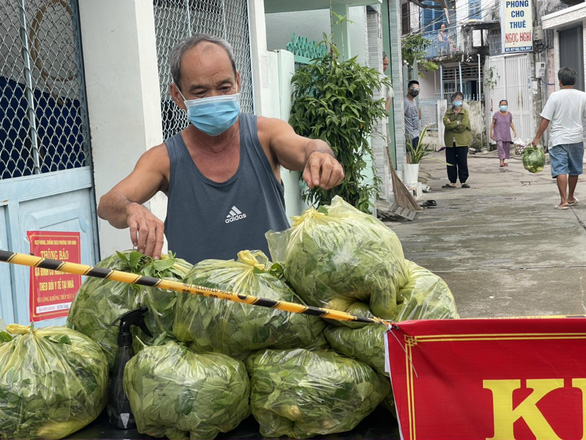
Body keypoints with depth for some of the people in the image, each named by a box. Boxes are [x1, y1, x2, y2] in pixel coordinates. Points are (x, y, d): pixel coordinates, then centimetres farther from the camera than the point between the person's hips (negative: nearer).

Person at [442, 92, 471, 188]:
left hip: (462, 141, -3)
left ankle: (463, 181, 7)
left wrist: (451, 124, -7)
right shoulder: (448, 112, 11)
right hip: (450, 141, 3)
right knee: (450, 162, 4)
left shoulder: (465, 112, 2)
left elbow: (463, 126, -12)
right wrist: (457, 123, -12)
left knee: (462, 162, -1)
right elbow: (446, 123, -7)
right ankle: (452, 182, 11)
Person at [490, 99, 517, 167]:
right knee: (500, 146, -19)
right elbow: (492, 124, -3)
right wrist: (491, 132, -8)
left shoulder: (509, 114, 4)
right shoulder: (496, 114, -6)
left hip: (506, 133, 4)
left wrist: (514, 130, 2)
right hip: (498, 133, -4)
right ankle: (501, 161, -23)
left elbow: (511, 123, 12)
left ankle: (503, 161, 19)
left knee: (507, 147, 6)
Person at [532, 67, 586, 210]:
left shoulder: (555, 96, -9)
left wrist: (537, 138, -4)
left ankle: (564, 201, -14)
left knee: (560, 170, -5)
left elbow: (545, 119, -10)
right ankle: (571, 198, 32)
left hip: (558, 139, -4)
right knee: (574, 170, 17)